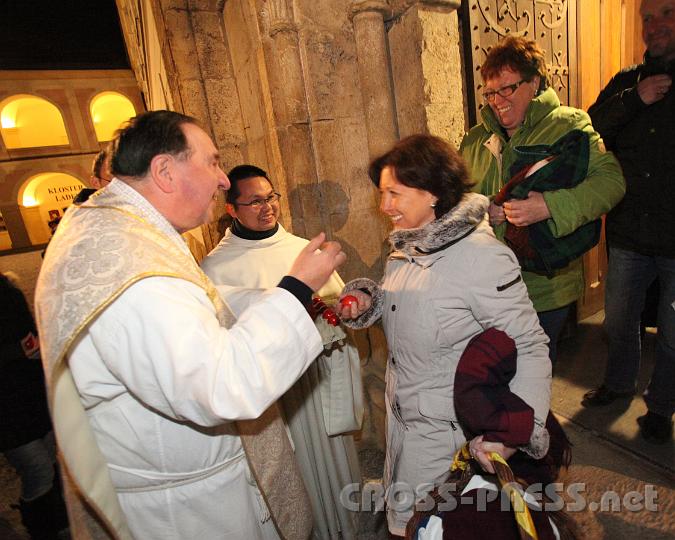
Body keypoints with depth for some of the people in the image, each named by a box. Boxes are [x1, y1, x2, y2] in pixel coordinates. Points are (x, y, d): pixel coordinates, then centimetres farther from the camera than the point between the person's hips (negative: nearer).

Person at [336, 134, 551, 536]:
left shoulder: (481, 255, -23)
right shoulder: (406, 246, 1)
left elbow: (529, 347, -19)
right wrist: (368, 300, -5)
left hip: (448, 430, -7)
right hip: (403, 416, 7)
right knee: (403, 519, 25)